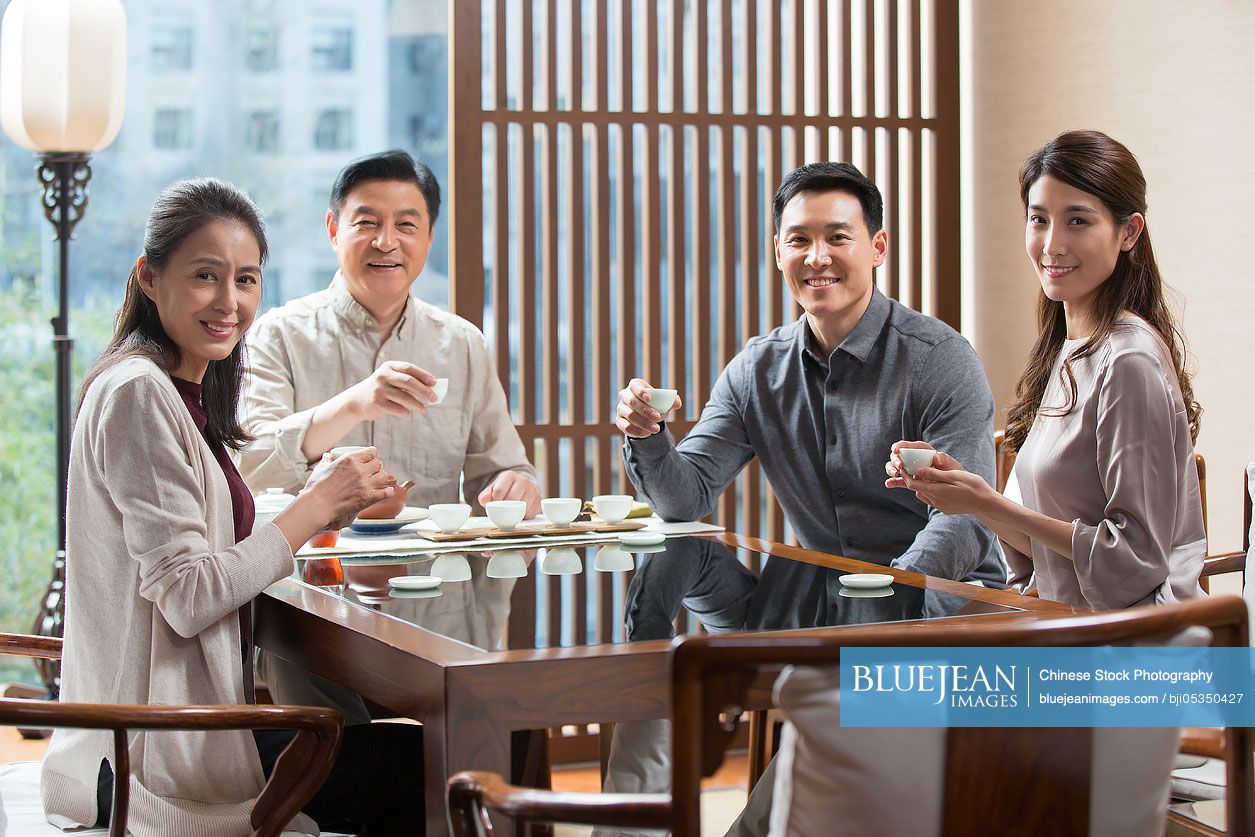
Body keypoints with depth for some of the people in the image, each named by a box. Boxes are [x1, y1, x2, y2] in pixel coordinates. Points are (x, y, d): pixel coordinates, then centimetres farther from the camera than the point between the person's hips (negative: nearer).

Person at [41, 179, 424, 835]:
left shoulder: (185, 391, 13)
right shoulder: (136, 393, -17)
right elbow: (187, 597, -21)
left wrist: (327, 498, 0)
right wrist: (314, 509, -15)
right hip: (160, 756, -9)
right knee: (422, 760, -4)